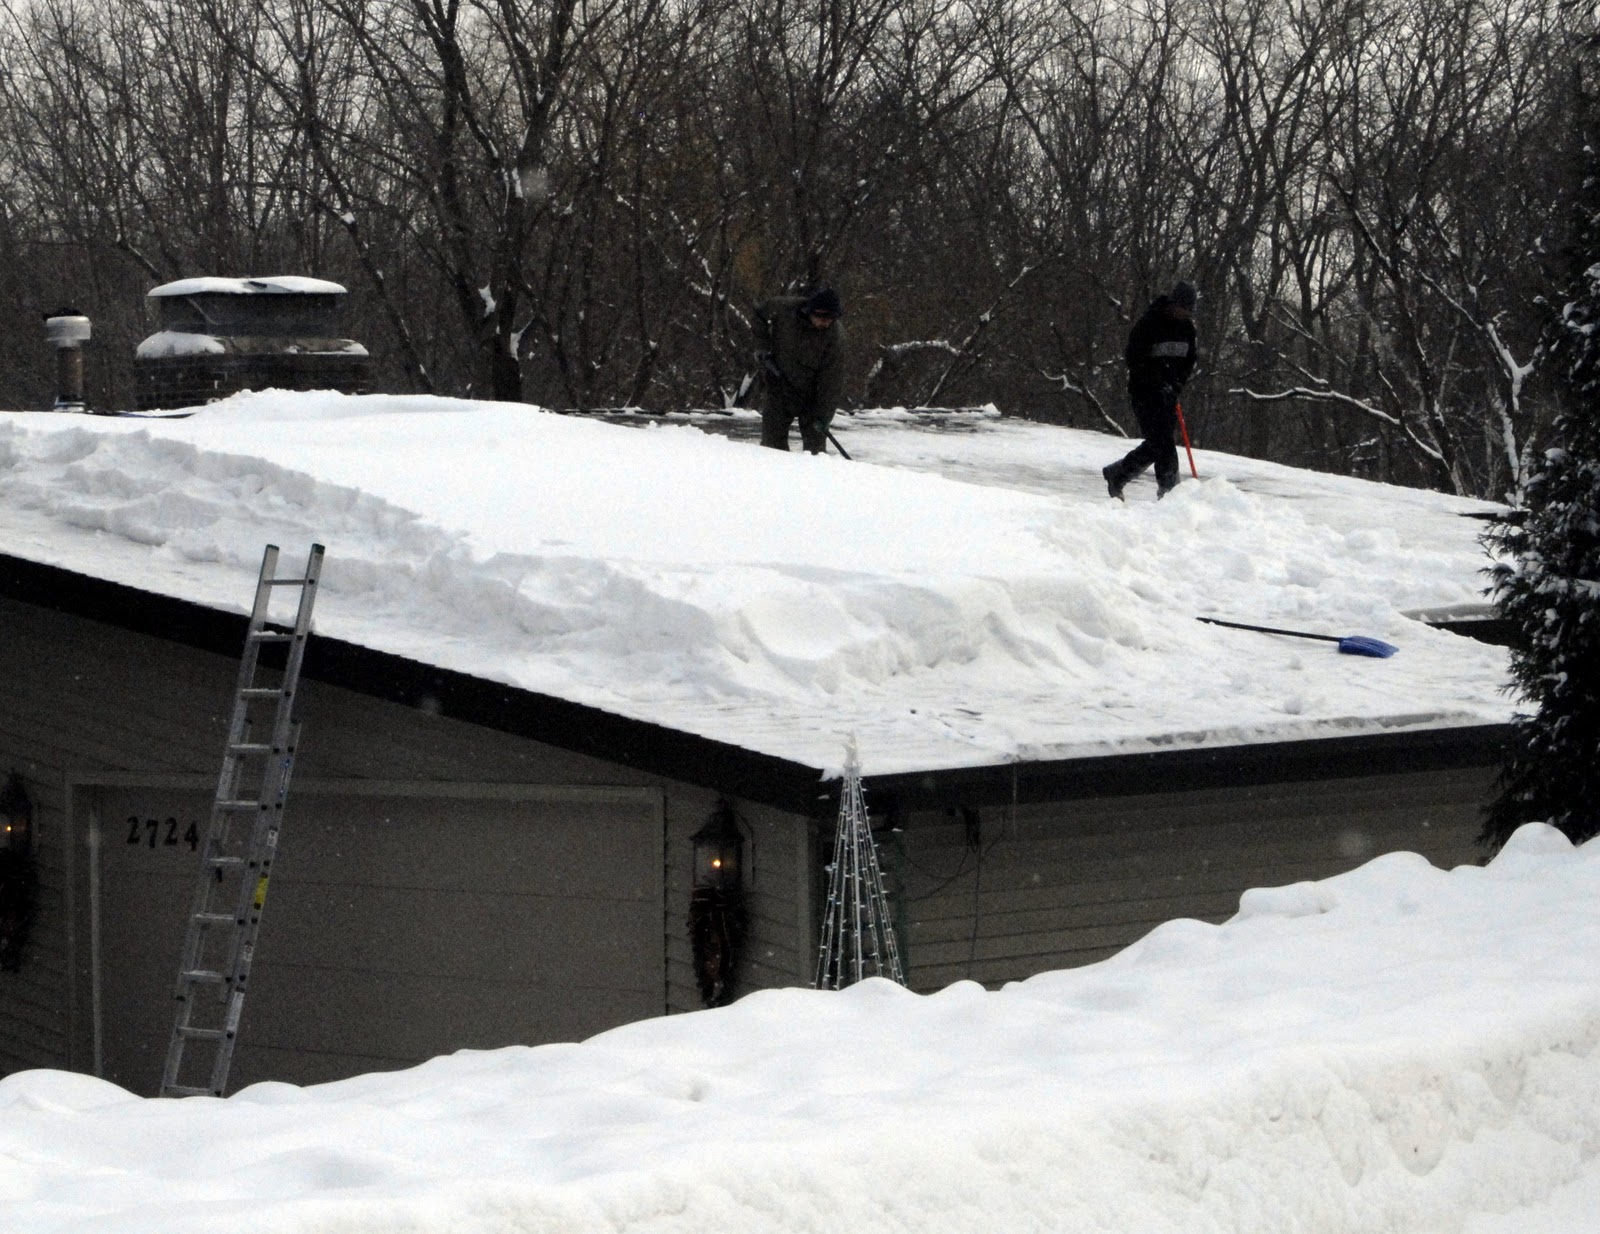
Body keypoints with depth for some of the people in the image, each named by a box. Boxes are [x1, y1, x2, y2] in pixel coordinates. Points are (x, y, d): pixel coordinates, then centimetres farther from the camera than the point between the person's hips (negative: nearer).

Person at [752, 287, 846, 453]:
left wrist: (824, 415, -21)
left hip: (813, 393, -1)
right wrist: (762, 347, -5)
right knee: (773, 439, 2)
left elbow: (832, 378, -19)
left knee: (815, 442, 1)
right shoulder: (786, 308, -20)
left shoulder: (835, 335, -22)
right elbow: (760, 312, 3)